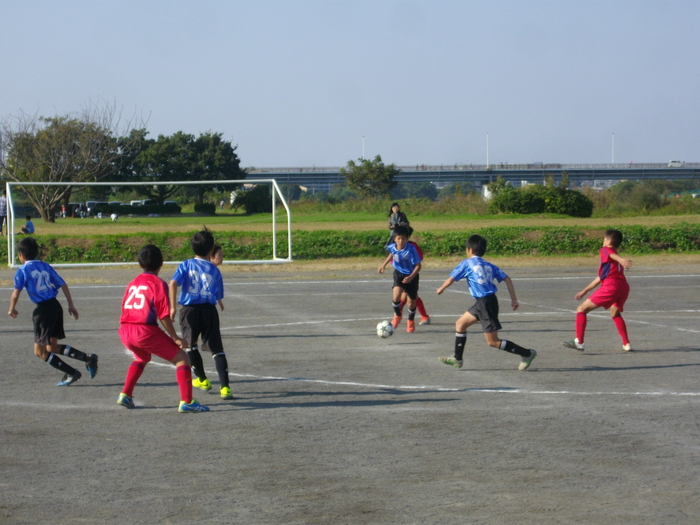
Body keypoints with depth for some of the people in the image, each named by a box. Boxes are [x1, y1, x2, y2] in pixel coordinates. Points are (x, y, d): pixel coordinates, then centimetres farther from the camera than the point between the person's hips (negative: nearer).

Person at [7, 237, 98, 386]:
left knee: (40, 352, 4)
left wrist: (12, 309, 6)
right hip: (56, 306, 7)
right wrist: (71, 305, 15)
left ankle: (71, 373, 0)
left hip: (43, 310, -7)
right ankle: (87, 358, 6)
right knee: (52, 347, 18)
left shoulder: (23, 270, -4)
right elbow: (63, 284, 10)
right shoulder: (45, 266, 12)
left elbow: (16, 293, -12)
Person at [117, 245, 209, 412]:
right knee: (181, 358, 1)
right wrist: (175, 338, -3)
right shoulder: (158, 284, -2)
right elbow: (164, 315, -8)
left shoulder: (132, 284, 18)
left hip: (124, 331, 7)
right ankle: (186, 402, -12)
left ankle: (125, 395, 32)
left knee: (142, 358, 37)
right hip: (145, 330, -7)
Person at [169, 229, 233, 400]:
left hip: (189, 310, 0)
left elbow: (173, 283, -12)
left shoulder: (186, 265, 3)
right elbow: (219, 296, 6)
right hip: (209, 310, 0)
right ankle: (224, 387, -13)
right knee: (216, 349, 0)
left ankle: (202, 379, 35)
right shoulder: (214, 270, 5)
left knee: (190, 345, 25)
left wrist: (173, 307, -14)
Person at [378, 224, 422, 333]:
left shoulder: (411, 249, -27)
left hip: (411, 276, -2)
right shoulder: (392, 247, -14)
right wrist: (384, 264, 12)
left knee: (411, 301, 8)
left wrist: (411, 277, -32)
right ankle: (397, 316, 6)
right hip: (399, 273, 2)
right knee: (396, 294, -23)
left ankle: (411, 321, 37)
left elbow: (418, 265, -21)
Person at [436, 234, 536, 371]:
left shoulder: (466, 263, -5)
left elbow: (450, 280, -1)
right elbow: (507, 279, 5)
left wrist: (441, 289, 19)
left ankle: (526, 354, 0)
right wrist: (514, 299, 7)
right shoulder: (489, 266, 11)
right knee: (460, 324, 18)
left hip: (485, 304, -8)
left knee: (492, 342, -2)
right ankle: (457, 359, 23)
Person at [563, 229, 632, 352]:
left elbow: (612, 255, -15)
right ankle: (626, 344, 27)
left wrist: (621, 260, -39)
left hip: (611, 285, -8)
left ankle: (578, 342, -7)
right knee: (615, 313, 34)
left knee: (582, 309, 1)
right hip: (624, 286, 8)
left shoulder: (605, 250, 11)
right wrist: (585, 291, 48)